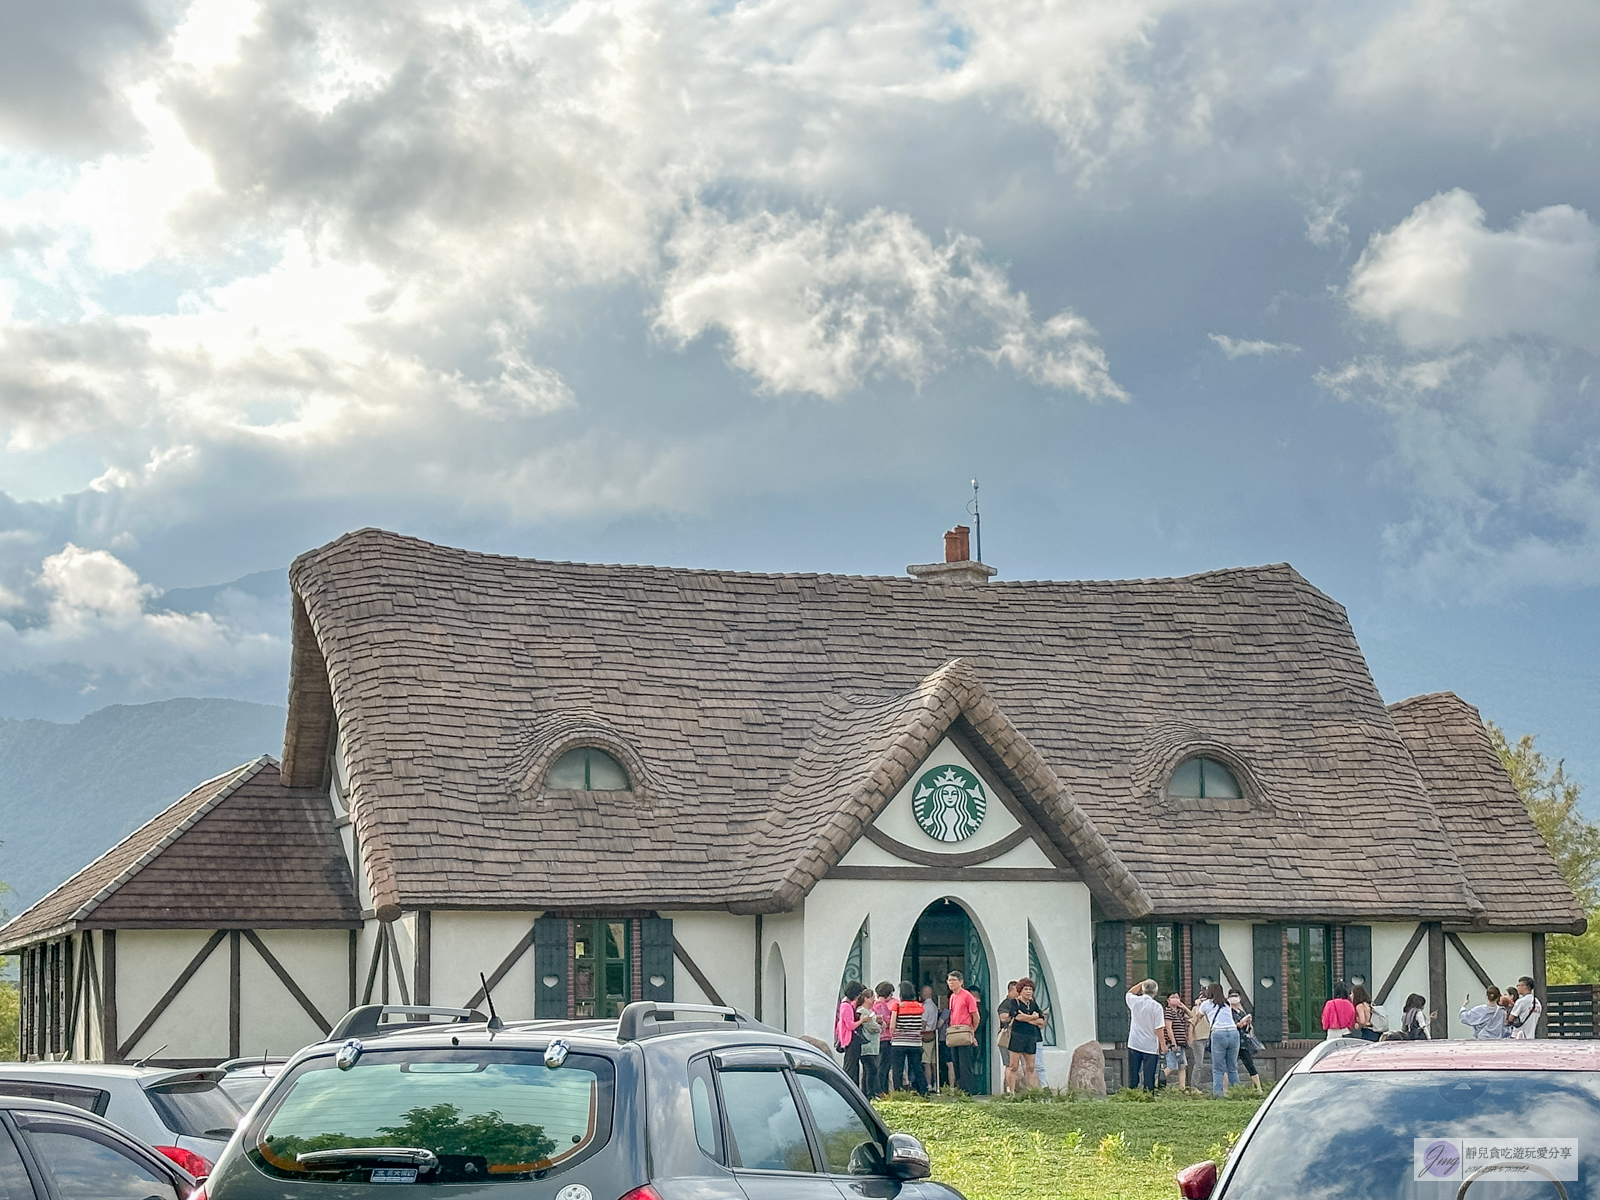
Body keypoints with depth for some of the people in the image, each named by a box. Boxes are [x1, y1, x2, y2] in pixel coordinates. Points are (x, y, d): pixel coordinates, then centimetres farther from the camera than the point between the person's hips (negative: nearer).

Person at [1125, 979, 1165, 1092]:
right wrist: (1162, 1044, -1)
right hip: (1151, 1047, -3)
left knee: (1133, 1075, 10)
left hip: (1134, 1045, 3)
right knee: (1148, 1076, 0)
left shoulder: (1135, 1001, -2)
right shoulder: (1157, 1006, -12)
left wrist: (1141, 983, 18)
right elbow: (1159, 1029, -12)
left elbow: (1129, 993, 24)